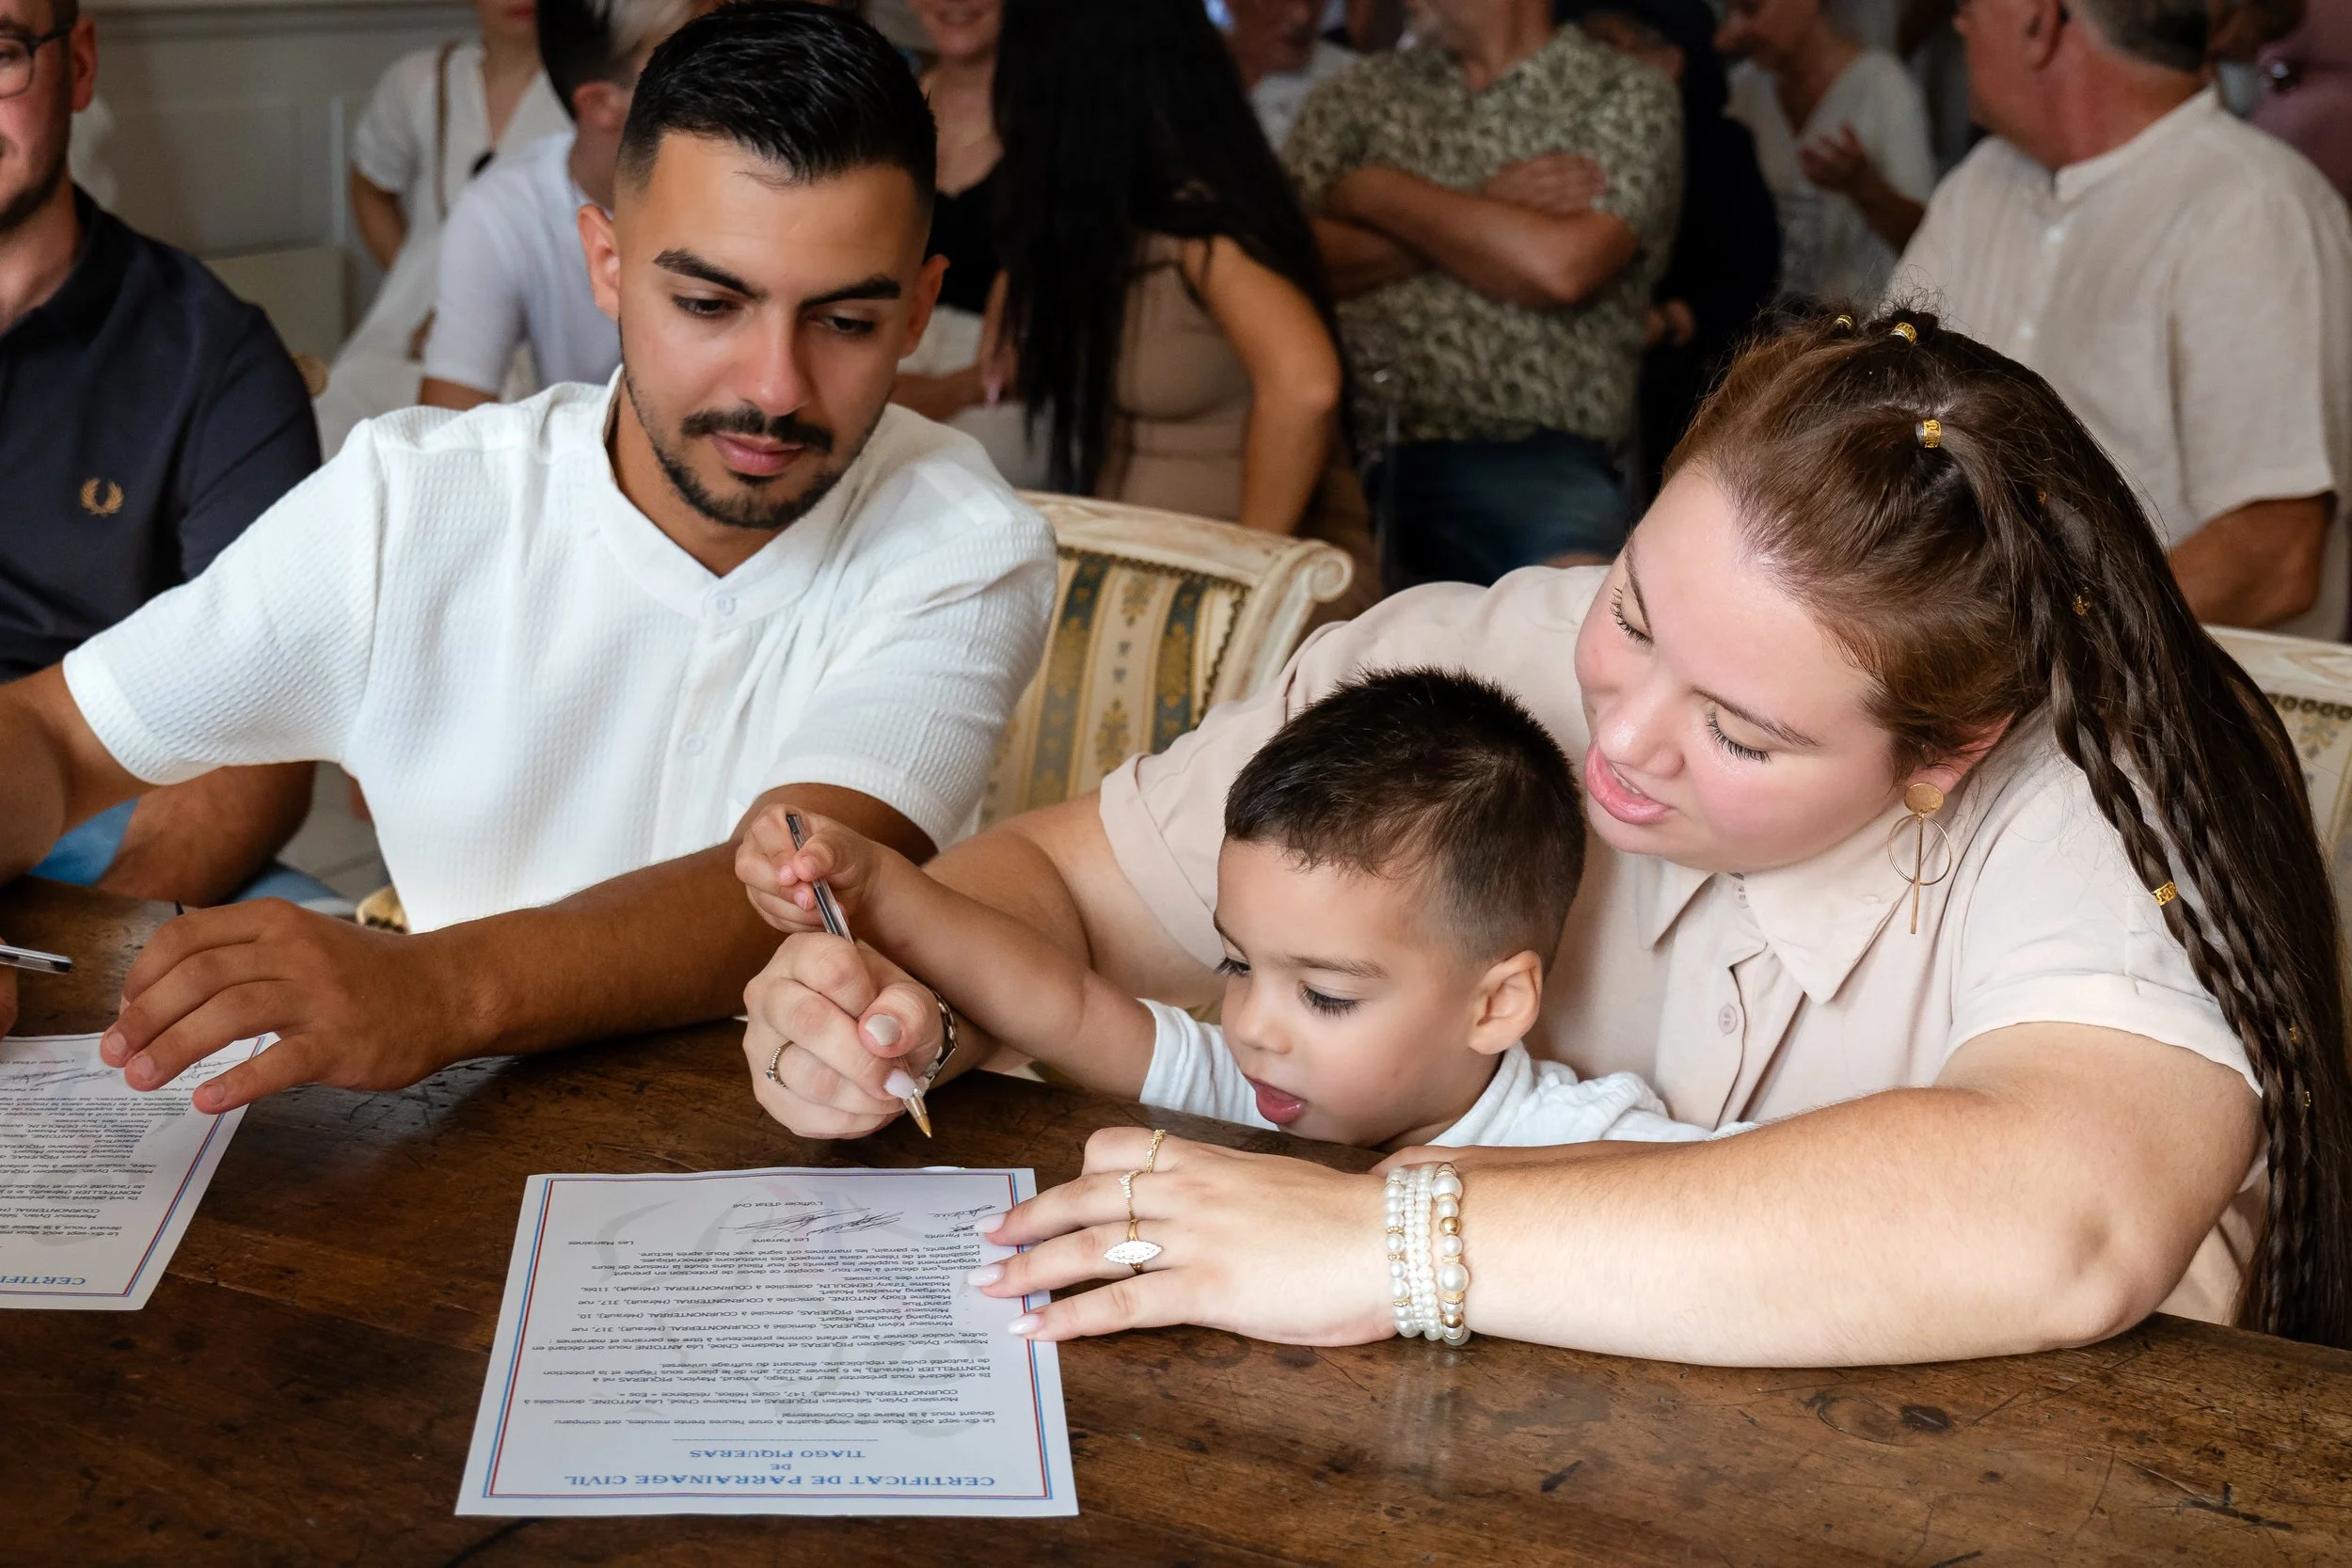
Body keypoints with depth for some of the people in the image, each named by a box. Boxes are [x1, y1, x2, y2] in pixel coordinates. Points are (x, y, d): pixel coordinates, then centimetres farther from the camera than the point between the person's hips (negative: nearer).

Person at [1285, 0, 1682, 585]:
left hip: (1525, 449, -2)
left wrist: (1374, 192, 3)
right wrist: (1482, 212, 0)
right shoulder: (1359, 92, 21)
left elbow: (1559, 268, -8)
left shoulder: (1628, 97, 11)